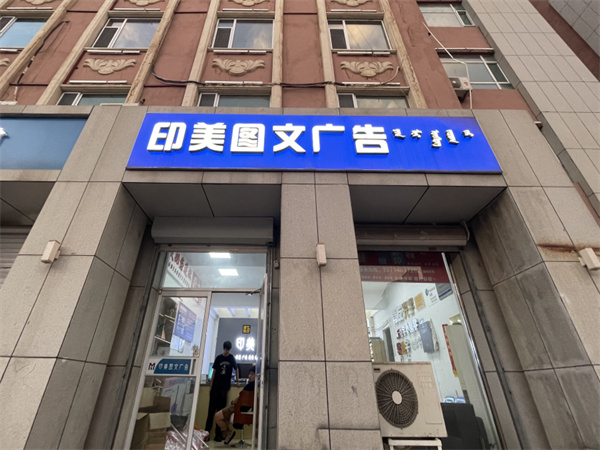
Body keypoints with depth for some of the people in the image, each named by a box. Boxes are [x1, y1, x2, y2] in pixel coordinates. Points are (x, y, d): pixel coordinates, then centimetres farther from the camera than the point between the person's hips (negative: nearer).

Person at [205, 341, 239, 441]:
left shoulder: (232, 358, 3)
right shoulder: (218, 358, 3)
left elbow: (236, 369, 12)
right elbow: (214, 372, 6)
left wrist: (237, 381, 8)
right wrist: (211, 386, 3)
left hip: (225, 387, 0)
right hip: (216, 386, 0)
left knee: (221, 410, 3)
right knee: (211, 409, -1)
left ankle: (218, 434, 9)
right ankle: (207, 432, 7)